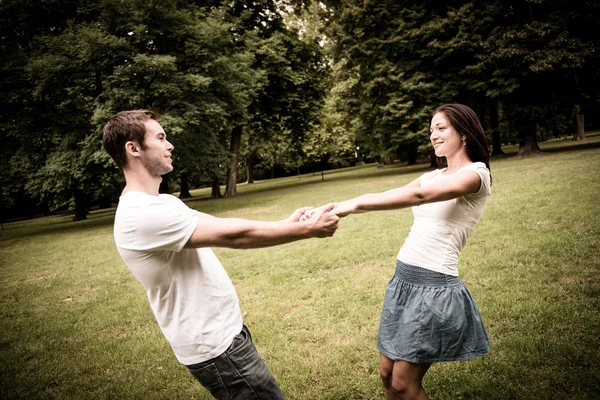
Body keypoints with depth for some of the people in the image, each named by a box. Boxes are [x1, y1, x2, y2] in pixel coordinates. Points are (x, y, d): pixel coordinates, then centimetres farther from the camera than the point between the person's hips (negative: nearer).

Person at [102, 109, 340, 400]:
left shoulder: (160, 204, 9)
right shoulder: (143, 214, -24)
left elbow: (222, 225, 7)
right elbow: (234, 236, -24)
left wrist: (285, 224, -1)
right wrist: (308, 230, -15)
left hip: (221, 334, 10)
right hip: (215, 346, -10)